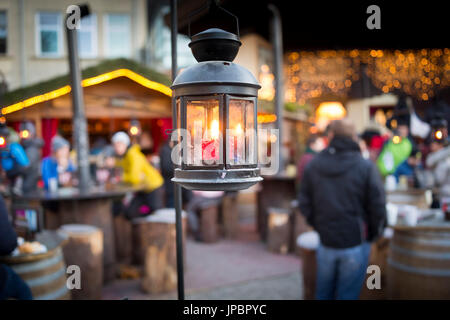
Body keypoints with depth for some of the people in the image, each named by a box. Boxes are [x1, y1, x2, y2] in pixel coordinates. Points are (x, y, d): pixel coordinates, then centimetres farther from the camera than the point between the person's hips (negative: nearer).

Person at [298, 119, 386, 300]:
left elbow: (304, 205, 2)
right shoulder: (366, 167, -11)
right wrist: (372, 234, 7)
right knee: (347, 294, 9)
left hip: (326, 243, 3)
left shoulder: (313, 166, -1)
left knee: (323, 293, 18)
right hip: (355, 244, -3)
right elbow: (378, 208, -9)